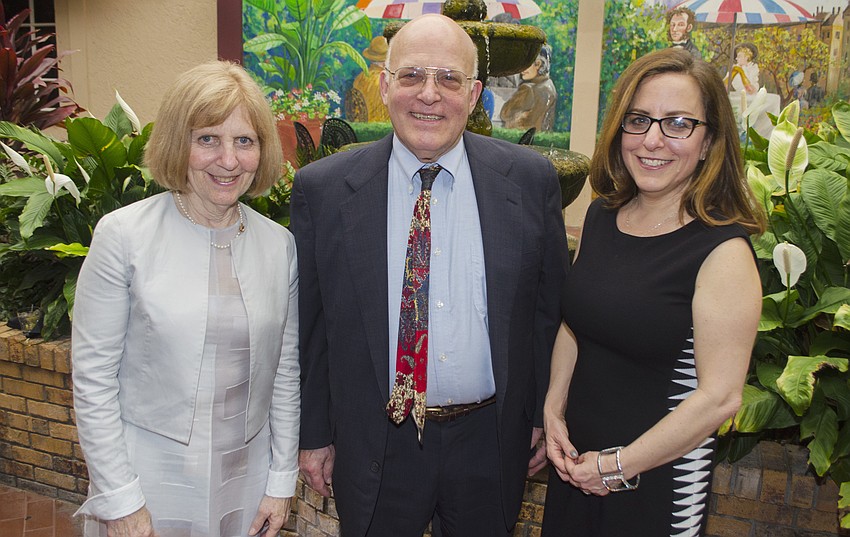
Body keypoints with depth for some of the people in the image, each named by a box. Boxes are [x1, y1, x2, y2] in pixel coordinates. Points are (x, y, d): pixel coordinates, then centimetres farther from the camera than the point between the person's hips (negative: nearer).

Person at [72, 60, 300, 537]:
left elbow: (285, 372, 4)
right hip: (149, 484, -3)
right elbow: (93, 378, -9)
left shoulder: (279, 244, -1)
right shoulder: (123, 235, -10)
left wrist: (282, 481, 4)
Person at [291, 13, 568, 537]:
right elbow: (310, 324, -2)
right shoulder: (322, 189, -8)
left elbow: (550, 306, 1)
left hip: (491, 440, 1)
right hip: (375, 448, -1)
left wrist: (545, 416, 4)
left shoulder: (530, 179, -7)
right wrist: (315, 435, 2)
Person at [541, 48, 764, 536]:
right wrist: (553, 412, 0)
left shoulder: (724, 251, -20)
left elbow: (720, 396, -20)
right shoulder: (602, 215, -1)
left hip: (658, 475, -5)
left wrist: (617, 465, -14)